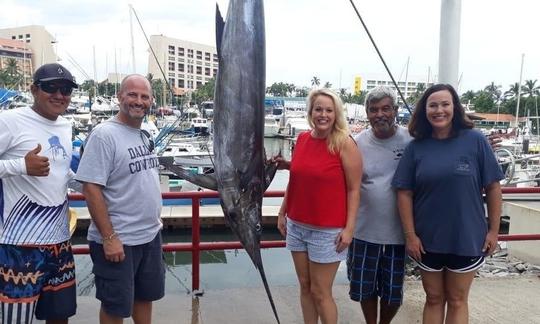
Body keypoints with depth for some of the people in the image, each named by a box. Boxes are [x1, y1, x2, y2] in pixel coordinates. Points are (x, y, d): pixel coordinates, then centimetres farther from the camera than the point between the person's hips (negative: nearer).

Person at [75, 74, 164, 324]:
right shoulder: (104, 134, -16)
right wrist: (109, 237, -20)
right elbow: (91, 188, -19)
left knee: (146, 295, 20)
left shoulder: (144, 134, 8)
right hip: (118, 240, -7)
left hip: (151, 235, 7)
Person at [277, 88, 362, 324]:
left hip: (327, 230, -5)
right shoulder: (302, 139, 4)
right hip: (297, 225, 6)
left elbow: (353, 189, -11)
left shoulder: (345, 144, -12)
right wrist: (282, 213, 14)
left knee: (320, 292, 4)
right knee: (305, 286, 16)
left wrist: (349, 228, -14)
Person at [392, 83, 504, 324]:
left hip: (467, 238, -1)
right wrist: (410, 235, -7)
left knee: (457, 301, 15)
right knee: (434, 299, 17)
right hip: (427, 240, 1)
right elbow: (404, 193, -3)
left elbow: (493, 187, -3)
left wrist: (494, 230, -3)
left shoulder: (475, 141, -7)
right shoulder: (416, 147, -3)